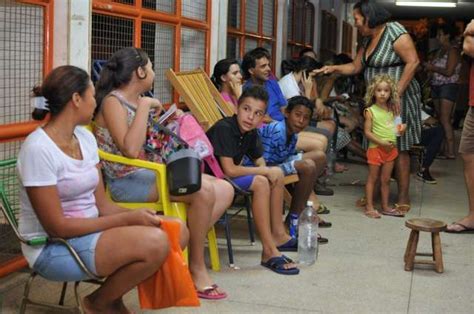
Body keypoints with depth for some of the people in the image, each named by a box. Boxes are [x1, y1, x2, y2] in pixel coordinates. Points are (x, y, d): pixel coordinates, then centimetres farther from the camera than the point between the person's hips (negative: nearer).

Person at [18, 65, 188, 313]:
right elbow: (56, 227, -20)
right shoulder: (38, 148, -20)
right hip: (52, 248, -8)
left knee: (177, 232, -3)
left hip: (89, 230, 8)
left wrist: (136, 216, -14)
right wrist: (127, 219, -20)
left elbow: (101, 204, 6)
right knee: (154, 243, -27)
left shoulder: (85, 137, 6)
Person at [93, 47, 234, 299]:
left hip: (153, 171, 9)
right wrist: (145, 105, -20)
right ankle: (196, 267, -10)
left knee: (225, 190, -5)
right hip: (127, 180, -9)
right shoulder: (113, 101, -9)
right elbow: (130, 150, -25)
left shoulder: (139, 101, 16)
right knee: (204, 191, -27)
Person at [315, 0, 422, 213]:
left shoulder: (395, 32, -13)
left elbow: (413, 62, -18)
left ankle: (403, 198, 6)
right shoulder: (368, 39, 12)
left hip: (398, 99, -8)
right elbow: (355, 67, 18)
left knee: (398, 148, -2)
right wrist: (334, 69, 4)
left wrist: (397, 92, -22)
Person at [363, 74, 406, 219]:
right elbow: (367, 132, -11)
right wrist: (381, 142, -19)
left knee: (386, 179, 11)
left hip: (390, 149, 5)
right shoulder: (370, 111, -7)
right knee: (372, 178, 2)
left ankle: (385, 206, 19)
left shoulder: (392, 110, 9)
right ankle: (369, 207, 6)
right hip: (376, 148, -5)